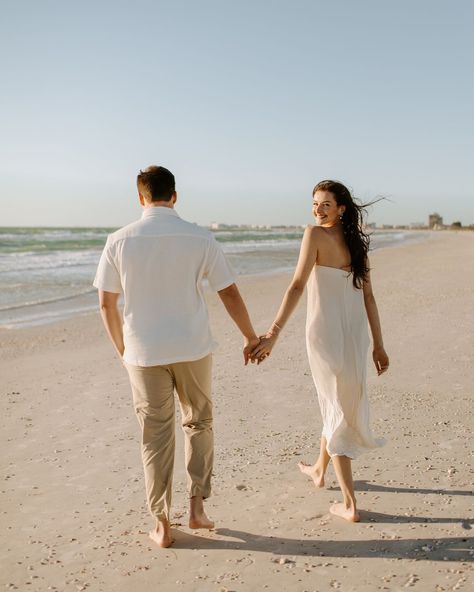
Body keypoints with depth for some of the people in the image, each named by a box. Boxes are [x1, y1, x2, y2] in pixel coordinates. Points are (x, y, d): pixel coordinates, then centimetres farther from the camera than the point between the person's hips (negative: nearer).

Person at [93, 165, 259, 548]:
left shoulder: (119, 241, -5)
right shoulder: (200, 238, -7)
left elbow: (106, 303, -1)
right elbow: (230, 294, -3)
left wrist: (122, 348, 13)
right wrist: (251, 338, 10)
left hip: (144, 353, 0)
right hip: (193, 348, 0)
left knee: (156, 437, 10)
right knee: (199, 424, 20)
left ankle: (162, 524, 19)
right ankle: (197, 507, 20)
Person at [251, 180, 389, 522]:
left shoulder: (315, 234, -10)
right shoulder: (356, 242, 9)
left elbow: (297, 286, -20)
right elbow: (368, 296, 9)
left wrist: (273, 335, -24)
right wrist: (378, 345, 12)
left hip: (325, 333, -6)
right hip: (355, 334, 6)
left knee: (336, 408, 4)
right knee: (341, 404, 23)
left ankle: (350, 504, 9)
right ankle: (320, 469, 48)